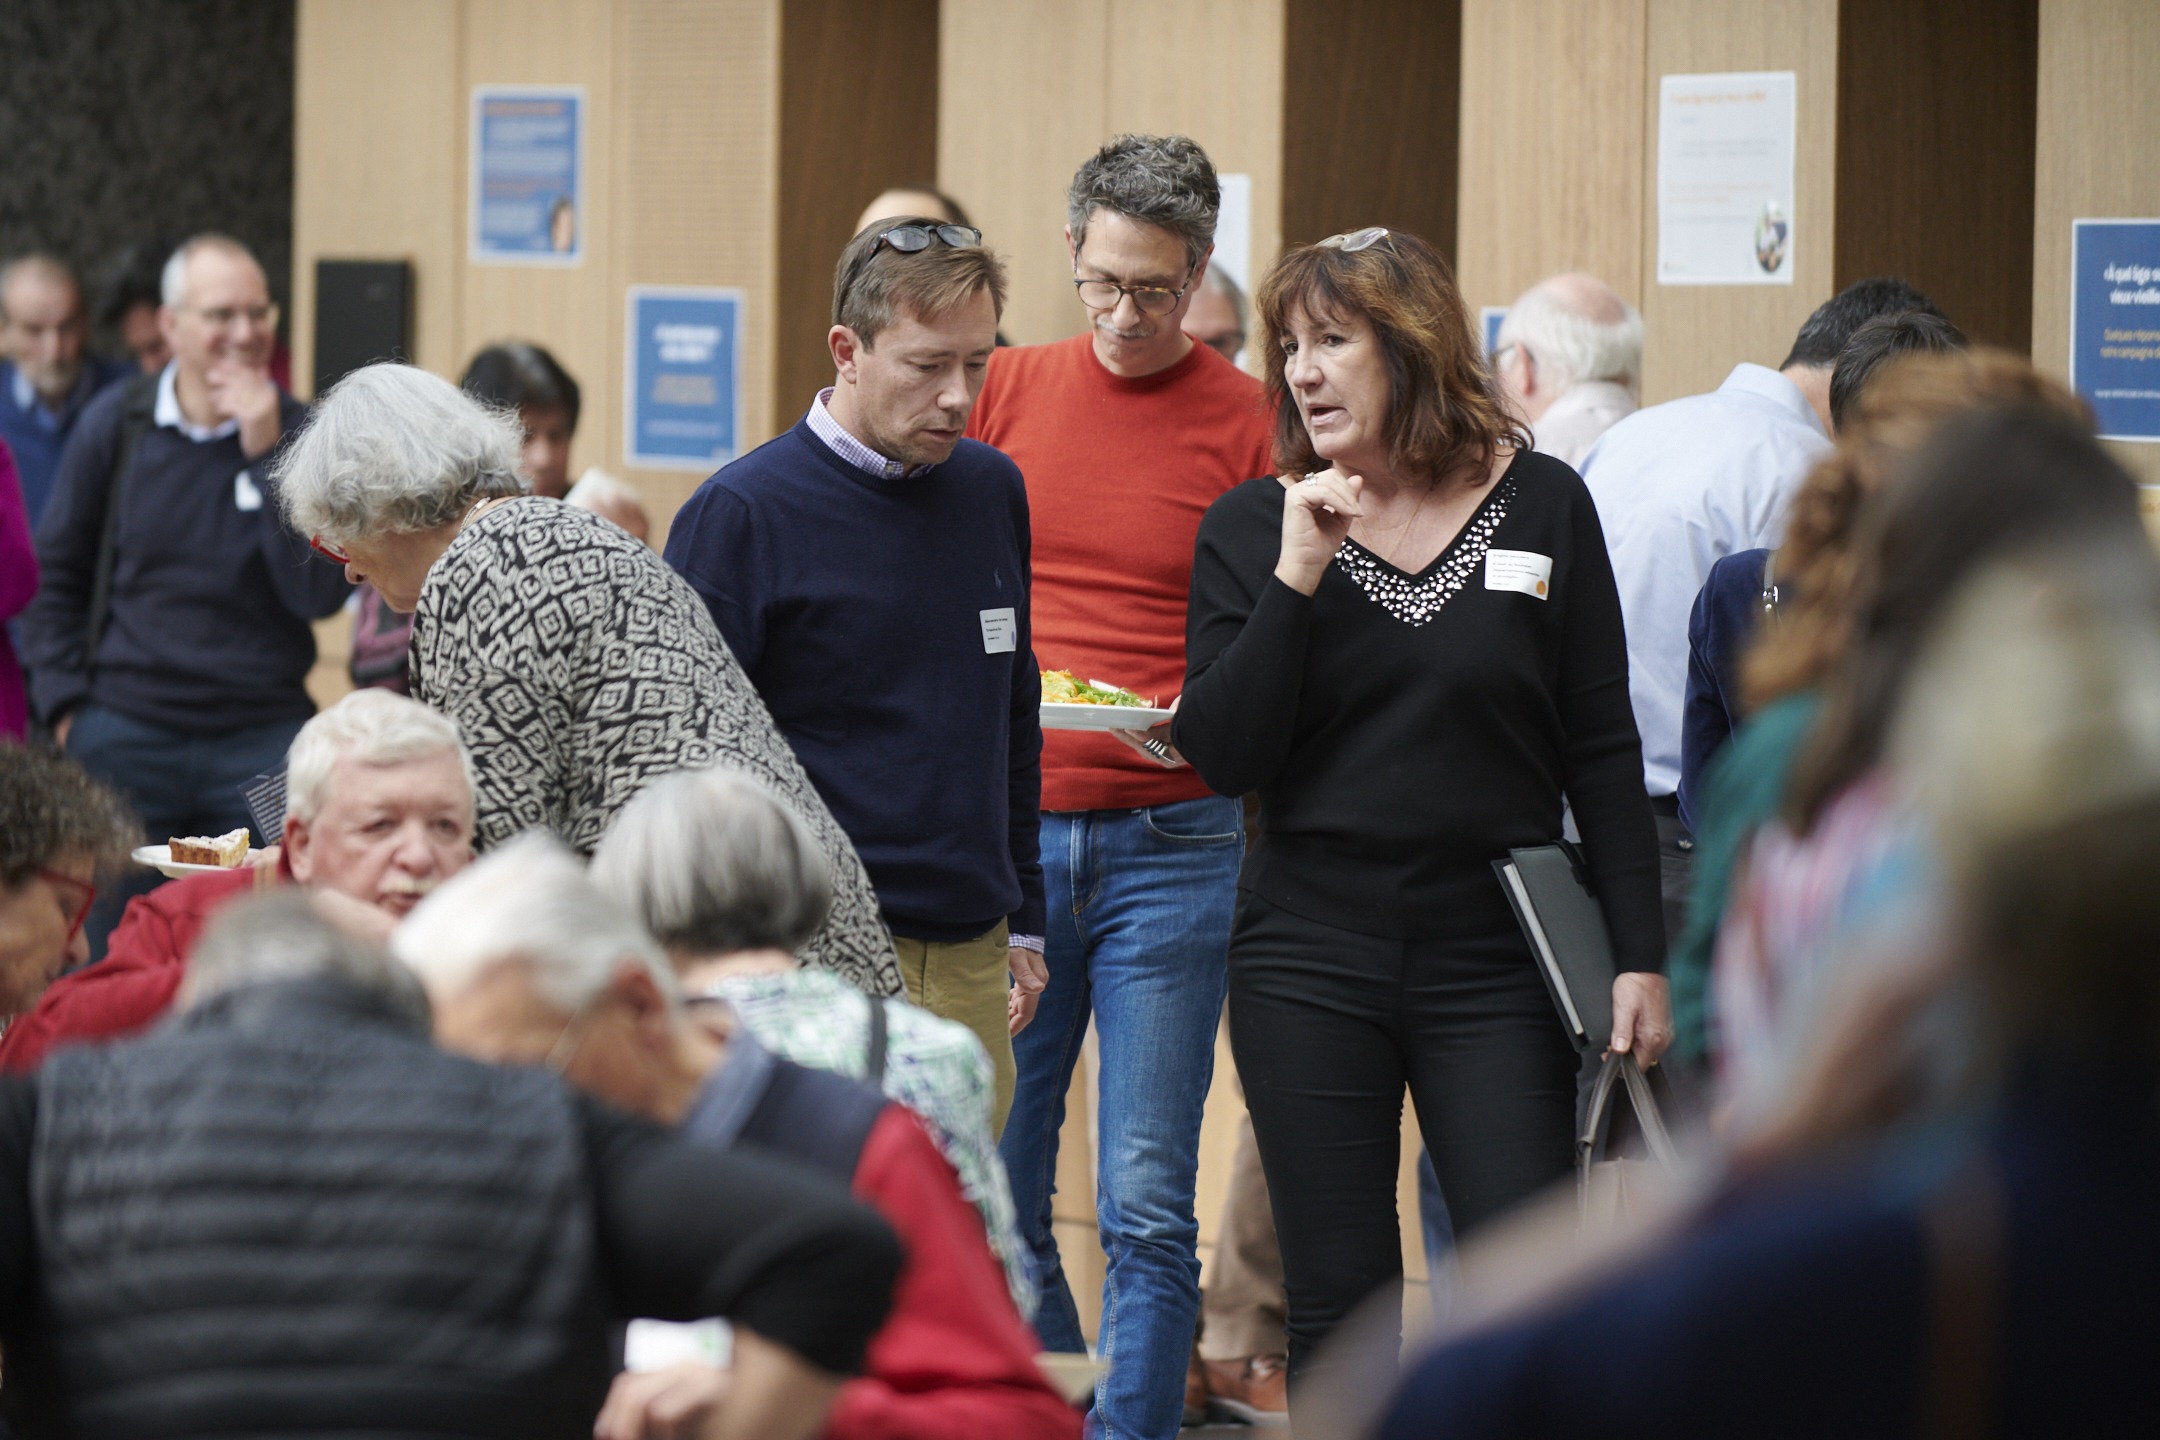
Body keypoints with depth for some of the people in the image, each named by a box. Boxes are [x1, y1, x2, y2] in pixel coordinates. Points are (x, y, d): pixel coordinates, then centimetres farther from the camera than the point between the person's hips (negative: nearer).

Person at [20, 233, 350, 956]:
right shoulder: (115, 425, 2)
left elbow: (319, 594, -10)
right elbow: (55, 576, 11)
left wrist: (265, 455, -14)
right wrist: (65, 704, 2)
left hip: (263, 741, 0)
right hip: (127, 734, 0)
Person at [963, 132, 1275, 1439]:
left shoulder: (1247, 423, 0)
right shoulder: (1005, 391, 8)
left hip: (1172, 844, -3)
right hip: (1004, 830, 3)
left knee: (1148, 1206, -4)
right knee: (994, 1192, 5)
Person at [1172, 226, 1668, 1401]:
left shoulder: (1543, 506, 2)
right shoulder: (1251, 529, 3)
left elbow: (1602, 751, 5)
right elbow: (1222, 756, -6)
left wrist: (1638, 954, 0)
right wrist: (1296, 577, -14)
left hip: (1493, 961, -1)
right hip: (1309, 962, 1)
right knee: (1338, 1309, 5)